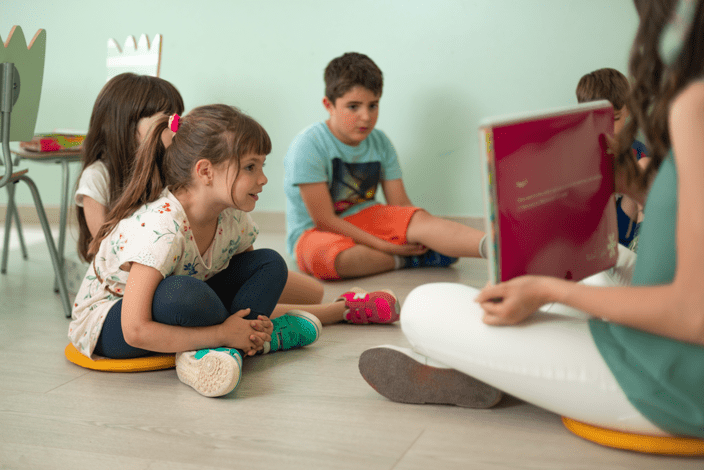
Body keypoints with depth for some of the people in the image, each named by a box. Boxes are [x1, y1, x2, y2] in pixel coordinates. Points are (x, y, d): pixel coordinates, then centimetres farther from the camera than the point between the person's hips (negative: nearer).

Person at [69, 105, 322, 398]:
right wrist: (223, 334, -31)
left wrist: (252, 325, -16)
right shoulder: (158, 228, -33)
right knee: (181, 294, -39)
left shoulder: (233, 219, -11)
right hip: (105, 323, -7)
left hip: (175, 313, 7)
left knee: (270, 264, -5)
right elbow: (135, 332, -37)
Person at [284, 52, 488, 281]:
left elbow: (401, 206, -1)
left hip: (365, 221, 5)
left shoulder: (380, 143, 2)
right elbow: (324, 221, -20)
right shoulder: (308, 146, -18)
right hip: (314, 234, -5)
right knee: (325, 256, -41)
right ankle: (411, 259, -24)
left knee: (419, 219, -23)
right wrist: (386, 246, -23)